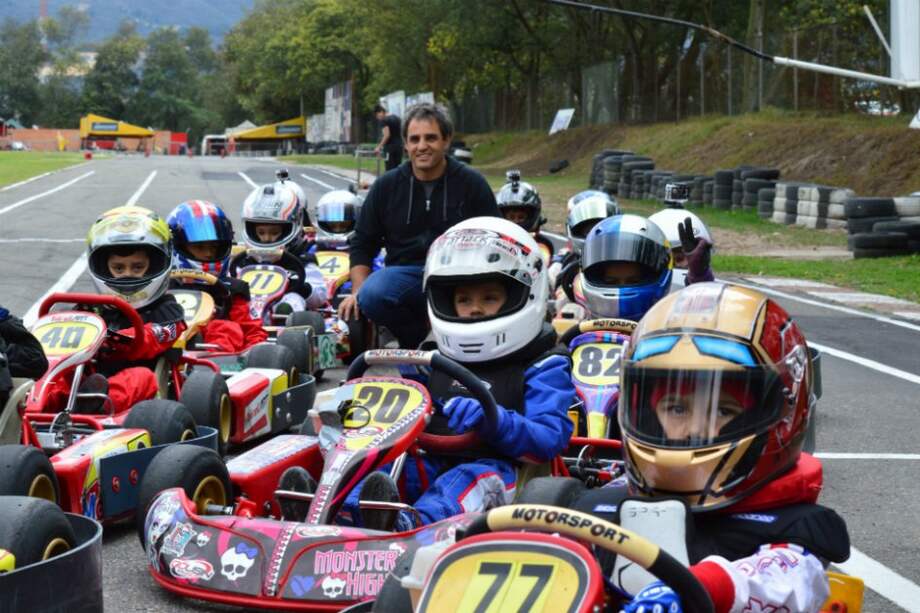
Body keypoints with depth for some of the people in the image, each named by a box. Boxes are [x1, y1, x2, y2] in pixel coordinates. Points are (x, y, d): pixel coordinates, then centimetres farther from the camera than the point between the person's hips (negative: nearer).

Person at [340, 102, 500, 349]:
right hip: (405, 272, 2)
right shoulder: (386, 187, 9)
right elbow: (361, 243, 14)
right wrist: (358, 291, -3)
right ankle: (419, 338, -3)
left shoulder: (471, 183, 4)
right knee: (371, 296, -32)